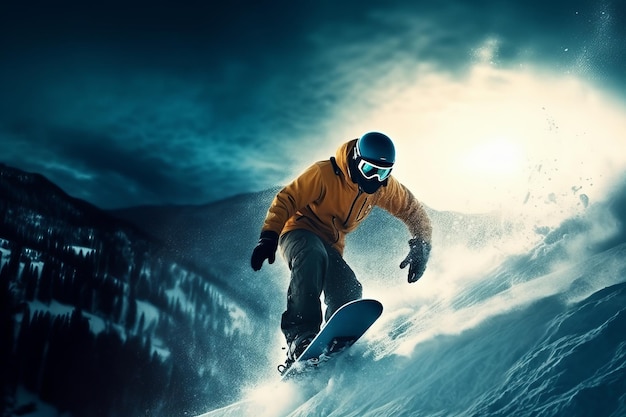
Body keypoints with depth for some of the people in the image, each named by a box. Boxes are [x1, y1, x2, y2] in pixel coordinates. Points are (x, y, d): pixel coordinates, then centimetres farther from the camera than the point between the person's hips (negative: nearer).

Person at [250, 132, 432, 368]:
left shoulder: (384, 187, -3)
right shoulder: (323, 174, -20)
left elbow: (413, 211, 10)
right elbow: (286, 200, -18)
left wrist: (421, 246, -4)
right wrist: (269, 236, -29)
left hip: (332, 247, 6)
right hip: (299, 233, -6)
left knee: (349, 293, -19)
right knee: (313, 256, -39)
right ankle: (299, 333, -44)